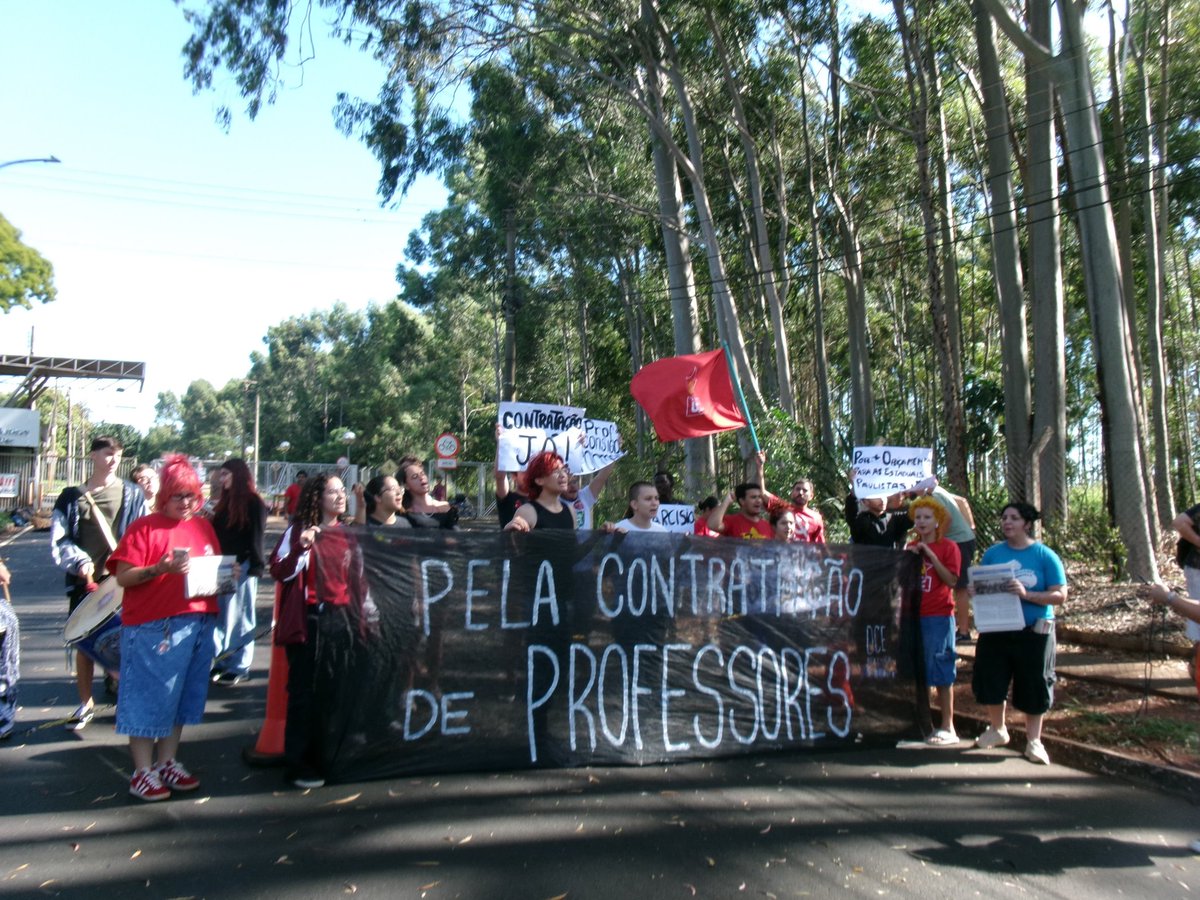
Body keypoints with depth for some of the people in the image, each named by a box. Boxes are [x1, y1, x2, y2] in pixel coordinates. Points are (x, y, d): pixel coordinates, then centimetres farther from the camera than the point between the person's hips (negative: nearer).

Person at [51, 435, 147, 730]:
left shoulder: (132, 494, 2)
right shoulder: (72, 497, 5)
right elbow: (58, 540, 1)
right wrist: (80, 562, -15)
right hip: (84, 581, 1)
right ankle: (86, 704, 19)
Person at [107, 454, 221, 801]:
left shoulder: (203, 526, 13)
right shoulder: (144, 527, -4)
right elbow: (123, 577, -10)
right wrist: (160, 569, -24)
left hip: (198, 623, 6)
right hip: (154, 626, -6)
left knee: (182, 696, 13)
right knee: (149, 697, 1)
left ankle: (167, 763, 25)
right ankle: (143, 772, 11)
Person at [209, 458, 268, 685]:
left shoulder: (253, 503, -8)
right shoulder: (225, 502, 14)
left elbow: (255, 538, -11)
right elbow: (216, 533, 16)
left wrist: (255, 568, -15)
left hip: (241, 568, -7)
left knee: (238, 618, 1)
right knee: (221, 616, 9)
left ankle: (239, 666, 9)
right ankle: (222, 661, 19)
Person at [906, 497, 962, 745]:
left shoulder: (948, 547, -2)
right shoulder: (911, 547, 12)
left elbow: (952, 581, -11)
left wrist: (931, 556, -16)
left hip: (939, 616, -5)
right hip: (913, 615, 5)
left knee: (940, 672, -2)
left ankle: (948, 727, 6)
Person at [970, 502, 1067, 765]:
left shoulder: (1045, 555, -6)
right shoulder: (993, 552, 3)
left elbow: (1060, 595, -10)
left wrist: (1027, 594, -24)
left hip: (1033, 632, -3)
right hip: (995, 630, 3)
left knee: (1033, 685, 6)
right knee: (990, 679, 8)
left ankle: (1033, 741, 22)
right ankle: (997, 729, 31)